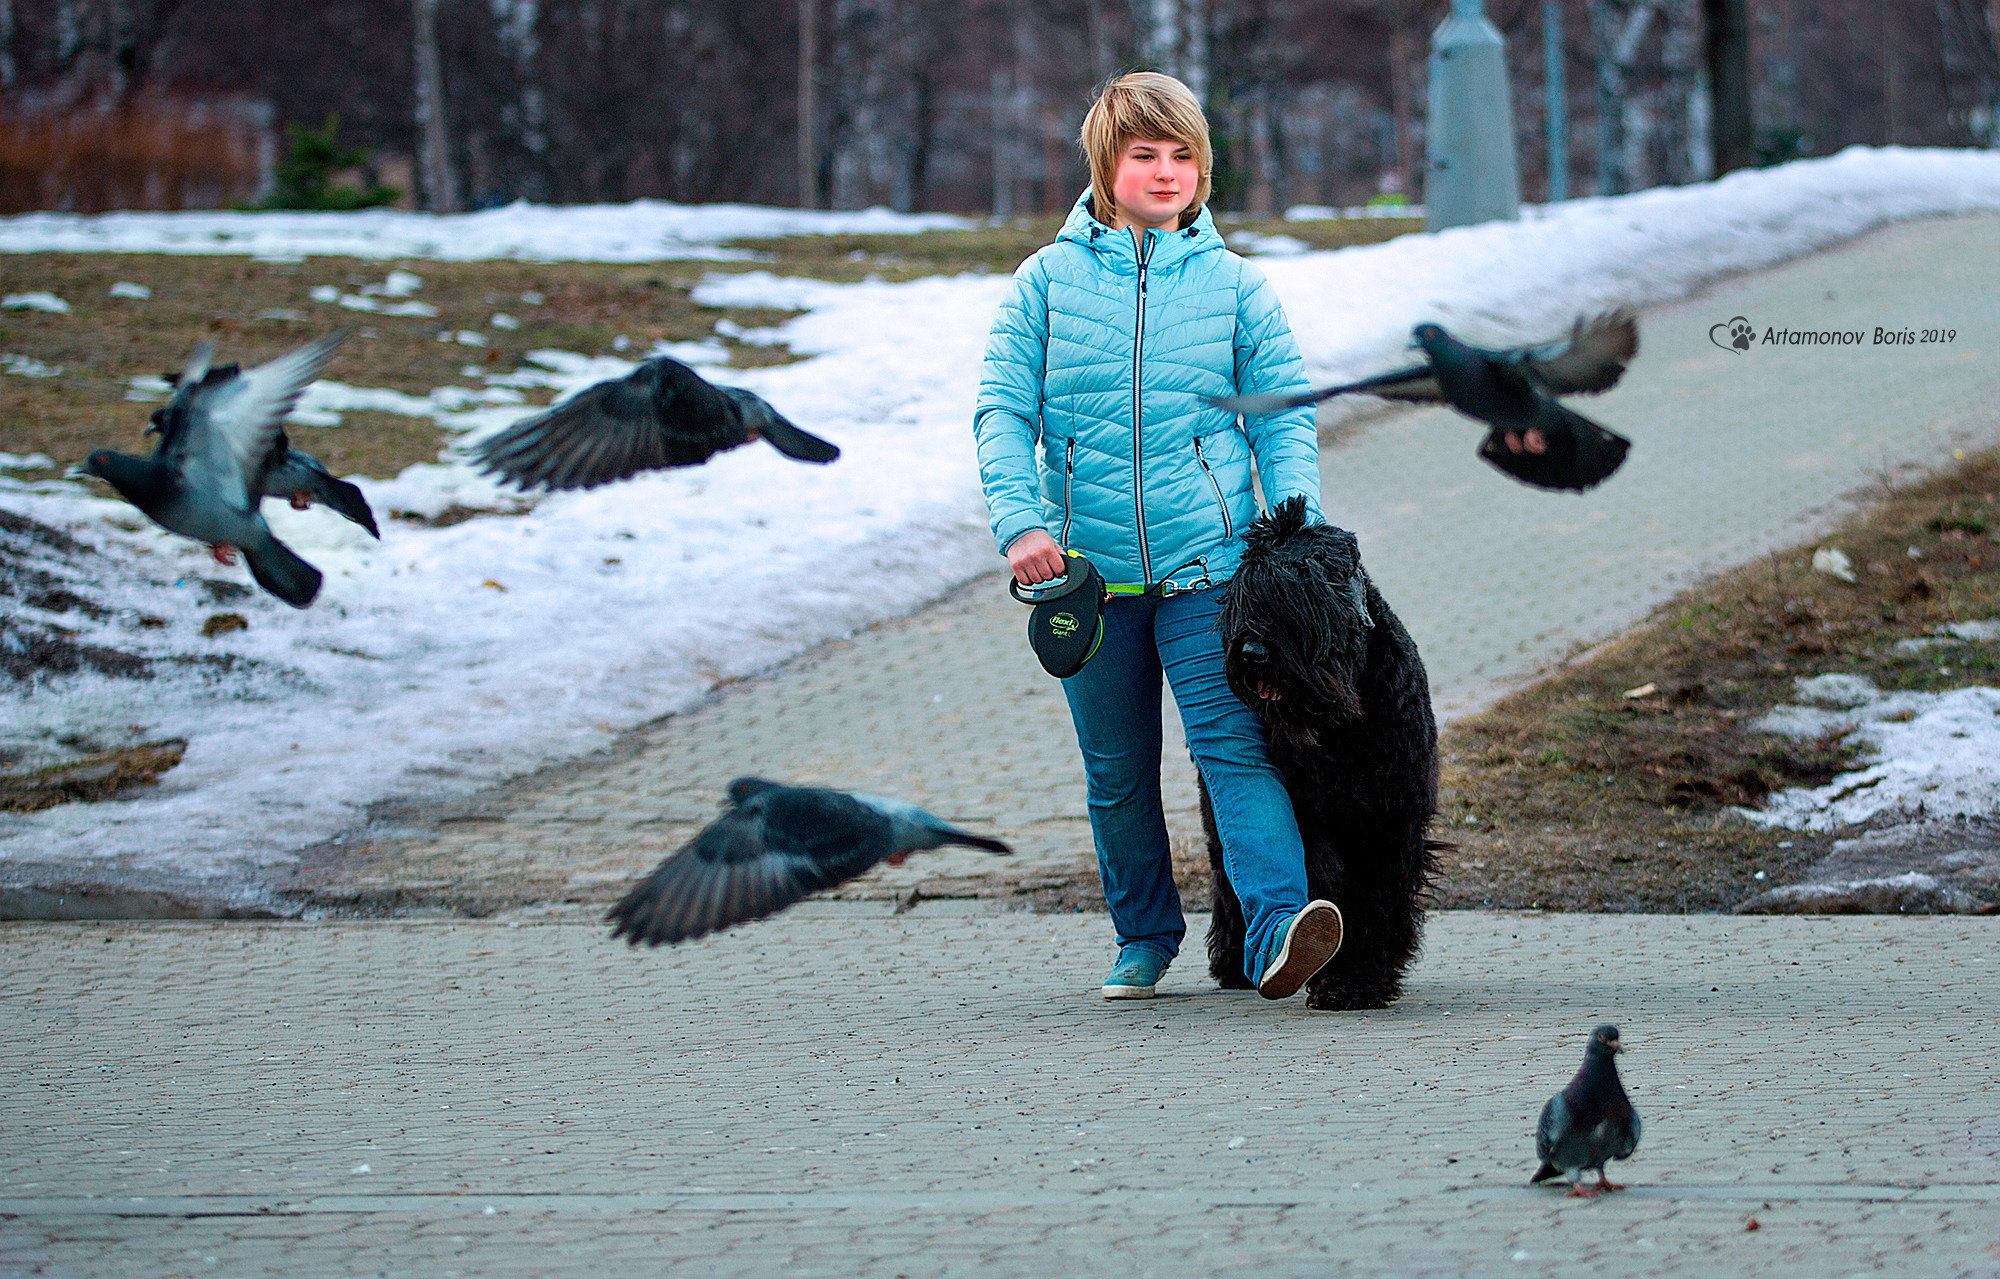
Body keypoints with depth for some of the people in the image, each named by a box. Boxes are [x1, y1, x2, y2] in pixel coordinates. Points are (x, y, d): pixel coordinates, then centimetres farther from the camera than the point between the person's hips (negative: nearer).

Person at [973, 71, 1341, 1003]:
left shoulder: (1233, 283, 3)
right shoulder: (1047, 280, 3)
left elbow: (1285, 412, 5)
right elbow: (1003, 410, 2)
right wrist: (1020, 522, -12)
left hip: (1206, 566, -2)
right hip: (1088, 573, 2)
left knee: (1232, 743, -15)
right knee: (1117, 769, 11)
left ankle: (1277, 928, -25)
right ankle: (1144, 936, 26)